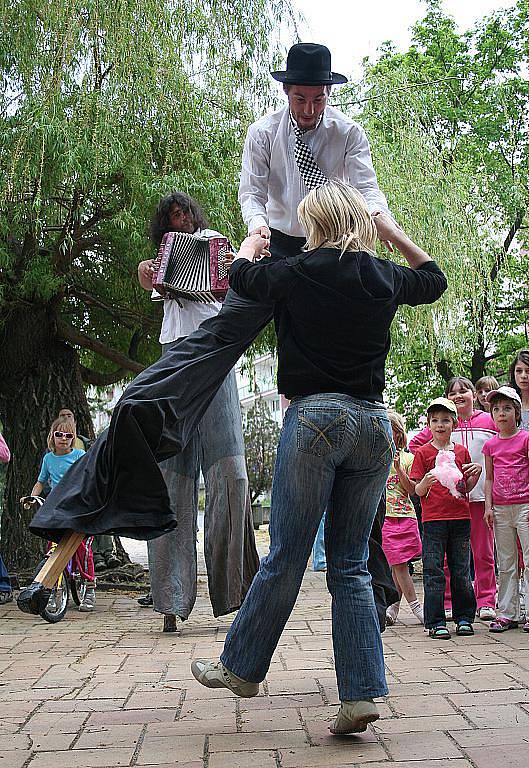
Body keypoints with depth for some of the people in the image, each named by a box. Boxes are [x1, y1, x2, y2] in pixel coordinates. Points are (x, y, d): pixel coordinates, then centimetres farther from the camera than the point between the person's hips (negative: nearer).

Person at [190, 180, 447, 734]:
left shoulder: (297, 273, -2)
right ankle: (361, 694, 7)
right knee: (350, 564, 9)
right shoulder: (385, 278, 9)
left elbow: (241, 278, 18)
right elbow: (434, 280, 31)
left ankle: (241, 668, 20)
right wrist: (393, 234, 30)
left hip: (315, 418, -4)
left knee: (285, 558, 3)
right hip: (373, 424, 4)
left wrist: (251, 242, 38)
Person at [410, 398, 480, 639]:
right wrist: (425, 483, -21)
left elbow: (467, 487, 15)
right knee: (433, 571, -2)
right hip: (433, 519, -3)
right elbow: (418, 491, 1)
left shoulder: (462, 452, 12)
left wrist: (477, 472, -3)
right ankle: (436, 622, 4)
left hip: (460, 517, 3)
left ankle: (464, 617, 19)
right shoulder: (423, 453, 3)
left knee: (461, 570, 8)